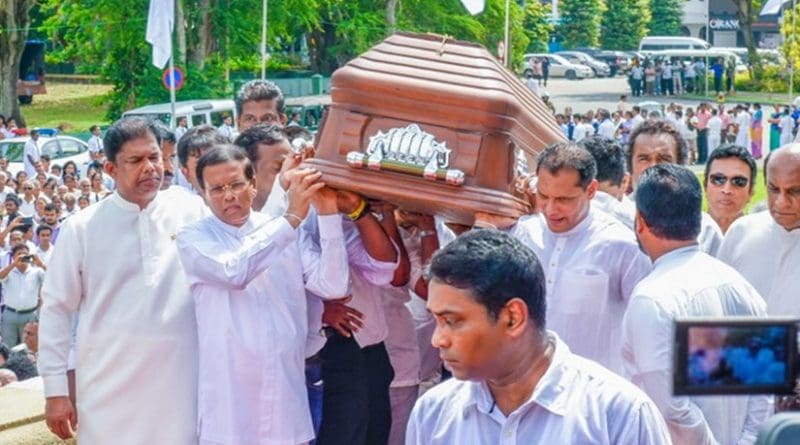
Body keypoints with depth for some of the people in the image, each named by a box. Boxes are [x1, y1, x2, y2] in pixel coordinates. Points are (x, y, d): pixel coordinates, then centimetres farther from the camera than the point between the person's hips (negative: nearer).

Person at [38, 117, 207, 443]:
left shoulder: (192, 212, 3)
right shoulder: (81, 228, 1)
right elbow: (56, 308, 4)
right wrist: (55, 390, 1)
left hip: (179, 387, 1)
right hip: (110, 391, -1)